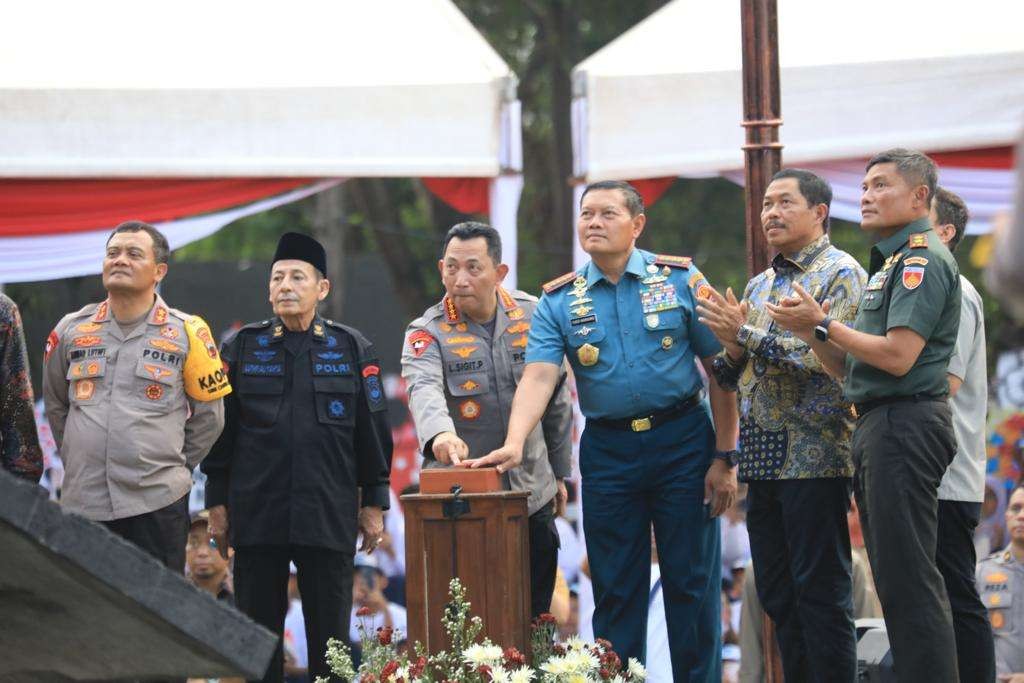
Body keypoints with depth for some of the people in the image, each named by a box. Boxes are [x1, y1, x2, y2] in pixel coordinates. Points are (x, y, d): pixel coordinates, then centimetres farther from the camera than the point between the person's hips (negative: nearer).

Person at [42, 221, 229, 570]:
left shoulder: (186, 333, 1)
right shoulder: (71, 330, 8)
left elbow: (208, 416, 9)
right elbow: (56, 406, 21)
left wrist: (174, 465, 8)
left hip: (157, 503, -2)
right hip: (82, 501, 3)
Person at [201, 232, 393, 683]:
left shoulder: (351, 348, 5)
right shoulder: (243, 346, 6)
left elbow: (373, 432, 6)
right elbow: (219, 430, 7)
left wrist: (374, 504, 3)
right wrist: (217, 504, 3)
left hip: (329, 518, 0)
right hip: (256, 517, 1)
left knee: (329, 633, 3)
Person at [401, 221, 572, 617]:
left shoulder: (532, 315, 4)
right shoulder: (427, 333, -6)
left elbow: (556, 398, 14)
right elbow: (424, 389, -28)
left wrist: (560, 472, 15)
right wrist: (440, 433, -49)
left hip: (533, 495, 3)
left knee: (535, 621, 8)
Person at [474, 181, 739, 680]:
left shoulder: (680, 279, -1)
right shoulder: (558, 302, 3)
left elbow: (720, 370, -1)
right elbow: (539, 376, -10)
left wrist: (725, 458, -5)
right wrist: (514, 443, -28)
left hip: (682, 442, -2)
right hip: (608, 450, 2)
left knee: (692, 582, 1)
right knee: (615, 590, 6)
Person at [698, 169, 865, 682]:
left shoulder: (841, 275, -4)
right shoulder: (759, 287, 20)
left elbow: (827, 356, -17)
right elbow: (733, 376, 21)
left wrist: (745, 334, -15)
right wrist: (731, 349, -2)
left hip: (813, 456, -8)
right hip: (763, 460, 8)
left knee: (821, 591, -7)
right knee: (778, 595, 9)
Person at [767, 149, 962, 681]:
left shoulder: (922, 258, -9)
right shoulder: (889, 262, 22)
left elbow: (898, 356, -20)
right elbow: (852, 369, 21)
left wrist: (823, 323, -11)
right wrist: (812, 333, 5)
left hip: (904, 423, -11)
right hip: (878, 425, 11)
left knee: (907, 580, -12)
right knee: (900, 579, 11)